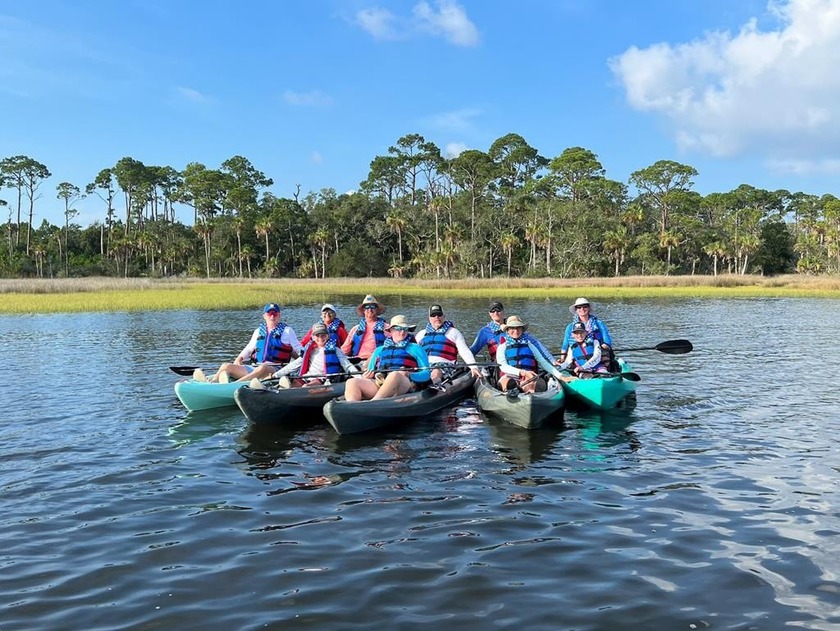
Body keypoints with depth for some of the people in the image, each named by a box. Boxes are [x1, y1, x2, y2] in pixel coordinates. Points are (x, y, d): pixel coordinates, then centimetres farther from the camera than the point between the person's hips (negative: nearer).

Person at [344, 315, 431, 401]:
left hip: (404, 386, -3)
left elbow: (426, 375, 10)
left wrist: (409, 375, -10)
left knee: (394, 375, -39)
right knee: (352, 382, -23)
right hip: (378, 383, 3)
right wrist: (365, 377, 3)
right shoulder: (379, 350, 30)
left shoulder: (415, 348, 20)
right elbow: (369, 373, 29)